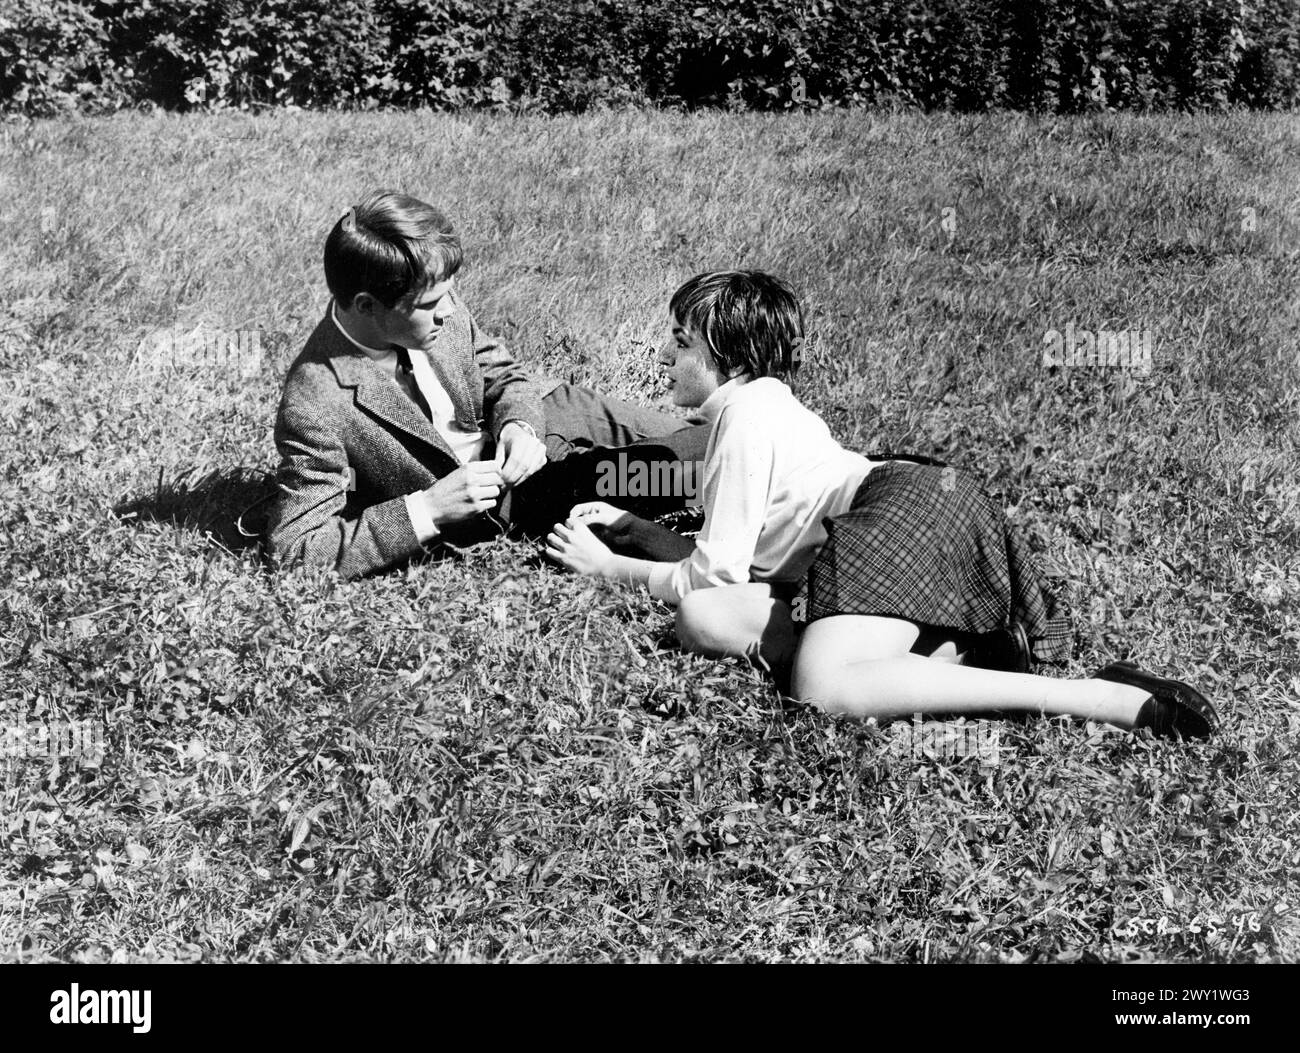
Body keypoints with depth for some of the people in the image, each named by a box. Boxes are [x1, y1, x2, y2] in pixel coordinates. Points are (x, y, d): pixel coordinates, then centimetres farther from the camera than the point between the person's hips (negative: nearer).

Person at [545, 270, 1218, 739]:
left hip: (903, 508, -10)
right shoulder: (772, 404, 33)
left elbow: (718, 573, 1)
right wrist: (630, 526, 32)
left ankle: (1112, 700, -35)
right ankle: (947, 658, -18)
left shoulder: (744, 413, 3)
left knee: (822, 689, -33)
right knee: (702, 619, -3)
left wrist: (609, 565, 15)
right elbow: (737, 557, 31)